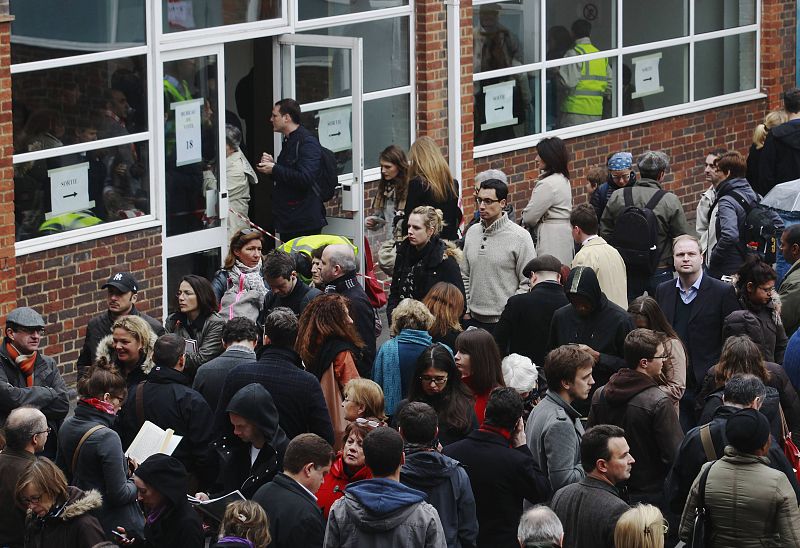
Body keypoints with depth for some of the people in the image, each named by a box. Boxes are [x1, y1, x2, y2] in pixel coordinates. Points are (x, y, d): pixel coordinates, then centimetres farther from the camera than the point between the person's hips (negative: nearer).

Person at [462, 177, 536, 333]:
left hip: (504, 320, -5)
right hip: (473, 319, 5)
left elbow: (528, 284, -7)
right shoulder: (472, 233, 11)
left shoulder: (519, 237, -7)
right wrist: (465, 310, 10)